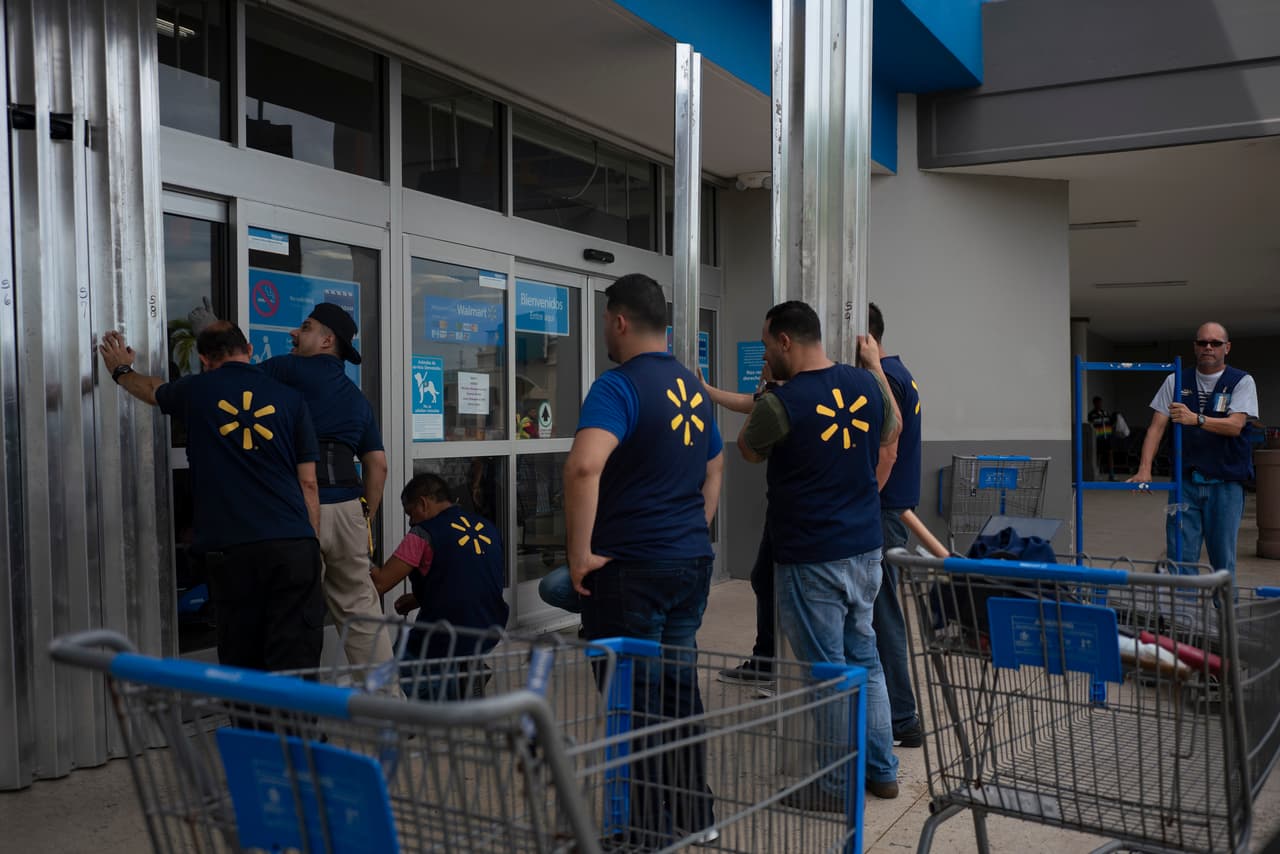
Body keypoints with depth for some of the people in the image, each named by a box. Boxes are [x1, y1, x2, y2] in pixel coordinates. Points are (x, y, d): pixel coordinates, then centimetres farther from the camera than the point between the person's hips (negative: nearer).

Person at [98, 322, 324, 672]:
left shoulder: (195, 390, 9)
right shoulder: (289, 398, 9)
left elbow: (151, 389, 34)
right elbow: (308, 482, 8)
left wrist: (121, 370, 55)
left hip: (229, 548, 0)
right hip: (294, 544, 0)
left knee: (241, 662, 9)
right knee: (296, 664, -1)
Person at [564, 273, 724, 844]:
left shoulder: (619, 386, -16)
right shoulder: (693, 388, 11)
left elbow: (583, 465, -32)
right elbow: (715, 468, 23)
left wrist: (581, 554, -24)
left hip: (630, 568, -8)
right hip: (692, 561, 8)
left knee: (634, 700, 3)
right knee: (679, 686, 18)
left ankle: (648, 832, 13)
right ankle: (696, 813, 29)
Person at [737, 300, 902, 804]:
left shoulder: (782, 402, -17)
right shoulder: (866, 383, 2)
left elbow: (749, 451, 3)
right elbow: (889, 435, 23)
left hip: (811, 558, -7)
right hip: (864, 549, 7)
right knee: (864, 658, 18)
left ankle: (836, 789, 14)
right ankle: (881, 771, 28)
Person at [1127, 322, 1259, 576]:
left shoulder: (1242, 381, 2)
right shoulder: (1176, 381, 9)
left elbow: (1235, 426, -13)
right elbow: (1157, 426, 3)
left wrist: (1196, 419, -29)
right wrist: (1144, 469, -9)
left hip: (1226, 482, -2)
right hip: (1185, 481, 2)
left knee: (1223, 559, 4)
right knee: (1180, 557, -1)